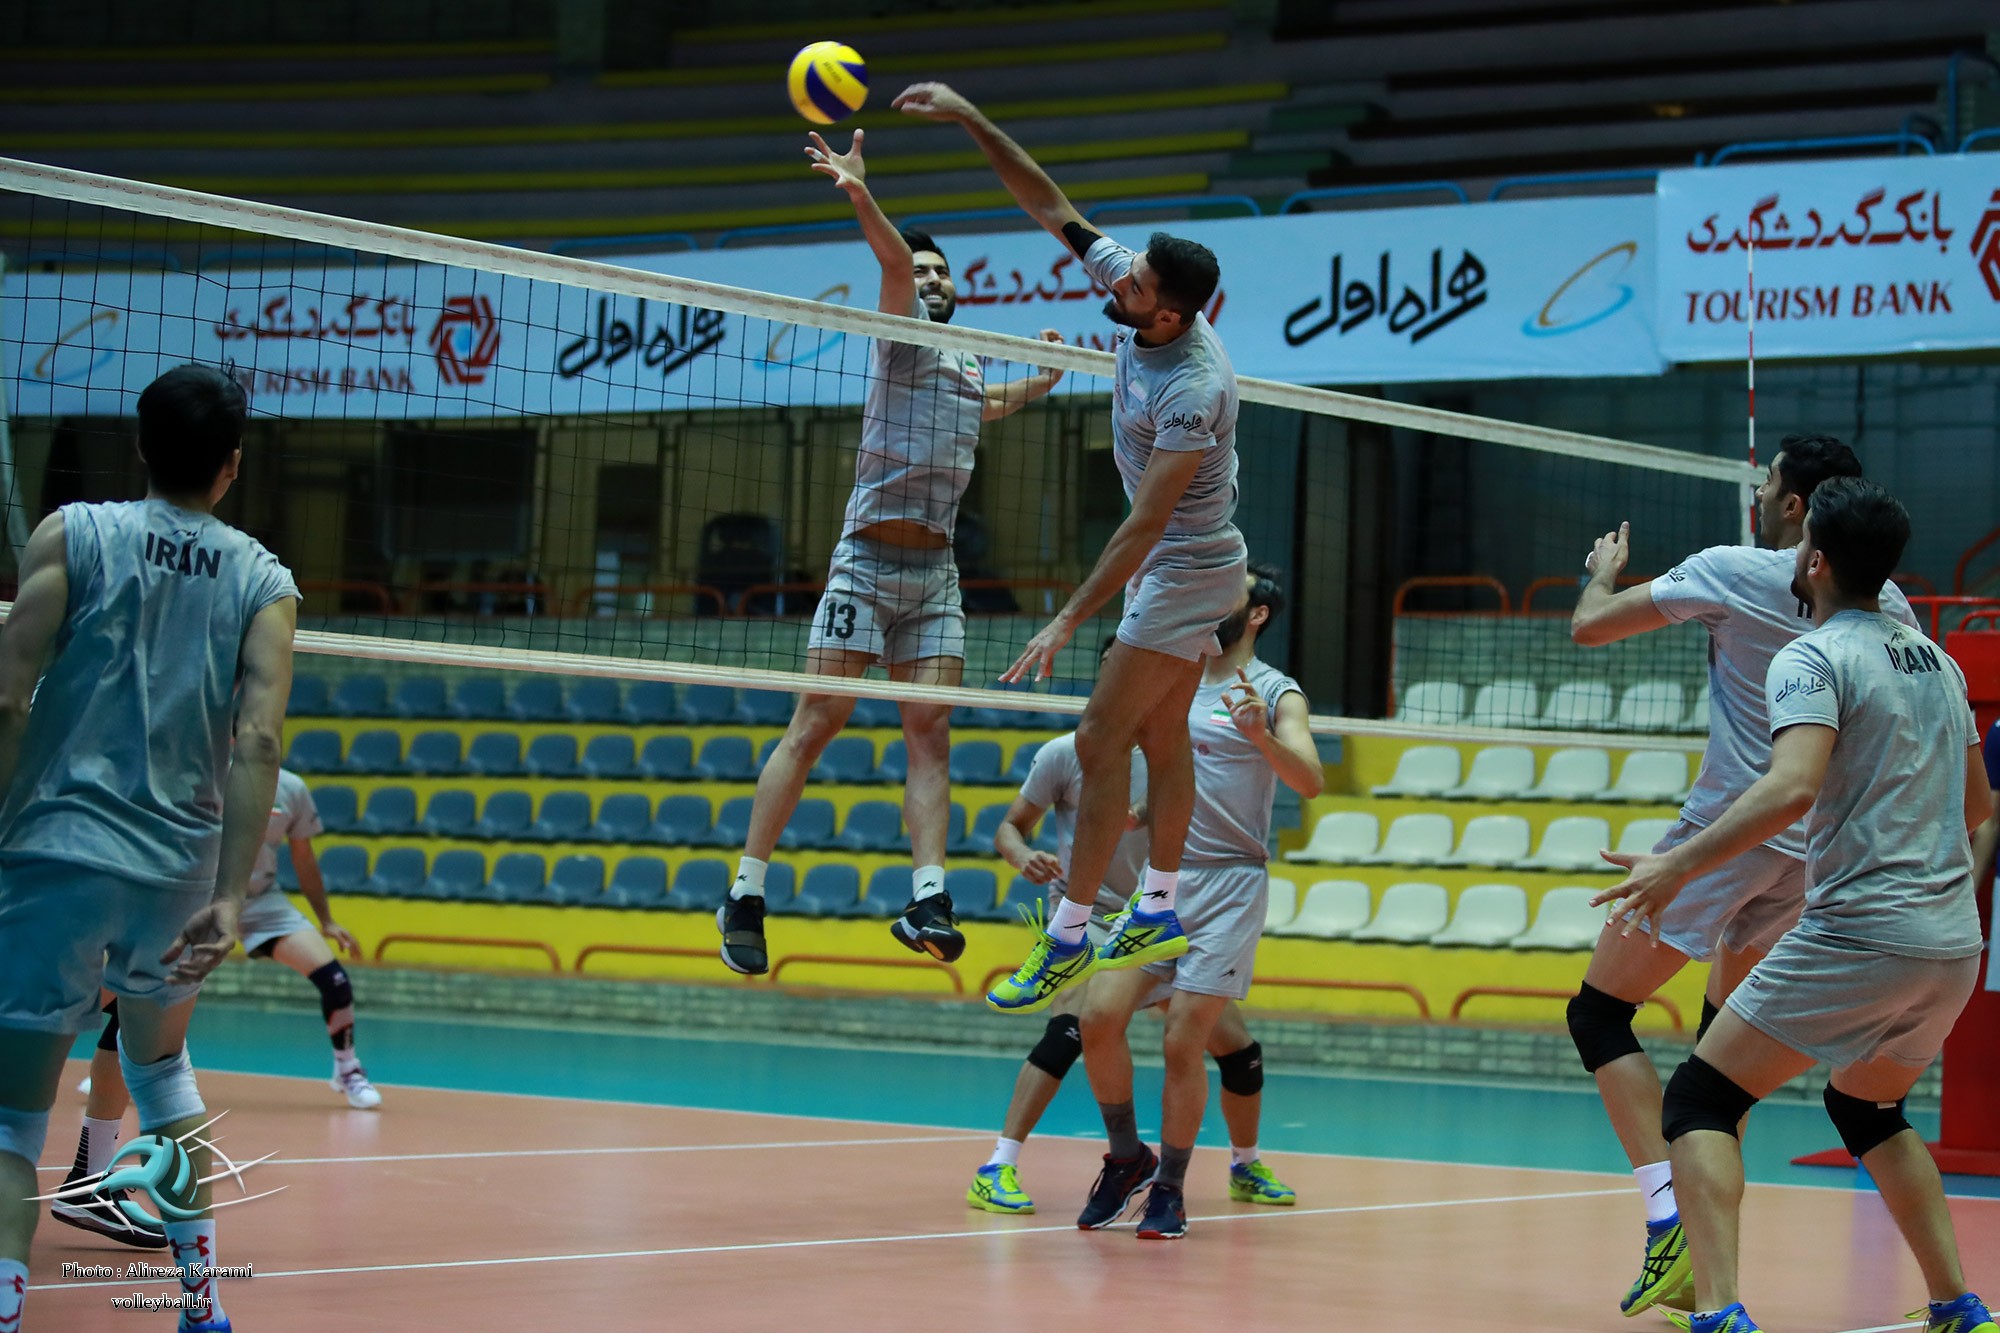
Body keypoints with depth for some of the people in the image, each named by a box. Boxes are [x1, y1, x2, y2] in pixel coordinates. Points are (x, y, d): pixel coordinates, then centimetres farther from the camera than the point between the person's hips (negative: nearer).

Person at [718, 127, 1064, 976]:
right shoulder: (902, 334, 2)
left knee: (930, 734, -5)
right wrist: (860, 194, -37)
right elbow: (893, 259, -19)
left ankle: (928, 902, -13)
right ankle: (746, 895, -4)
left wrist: (1038, 381, 42)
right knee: (815, 726, -7)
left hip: (936, 573, 6)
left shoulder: (967, 369, 21)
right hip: (869, 563, -6)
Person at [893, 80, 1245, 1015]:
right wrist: (970, 121, -7)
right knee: (1160, 737, 16)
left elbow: (1145, 525, -31)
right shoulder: (1139, 290, -8)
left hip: (1187, 570, -9)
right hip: (1171, 563, 9)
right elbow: (1050, 206, 0)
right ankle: (1160, 914, 26)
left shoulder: (1193, 390, -31)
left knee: (1100, 740, -8)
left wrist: (1067, 622, -31)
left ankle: (1067, 938, -3)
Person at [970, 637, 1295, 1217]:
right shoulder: (1066, 754, -6)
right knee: (1075, 1022, -31)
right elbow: (1010, 828, 1)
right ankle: (997, 1172, -31)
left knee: (1238, 1046, 4)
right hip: (1089, 914, -4)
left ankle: (1245, 1167, 30)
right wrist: (1023, 856, -23)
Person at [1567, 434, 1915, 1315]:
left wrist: (1605, 571, 17)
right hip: (1817, 848, 6)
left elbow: (1590, 626, -3)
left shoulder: (1731, 572, -11)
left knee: (1599, 1014, 1)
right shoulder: (1885, 605, 4)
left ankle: (1671, 1217, -15)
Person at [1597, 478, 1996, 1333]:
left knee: (1698, 1101, -3)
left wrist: (1679, 864, -24)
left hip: (1858, 933, -8)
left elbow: (1793, 788, -25)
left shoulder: (1813, 659, -8)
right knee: (1865, 1108, 30)